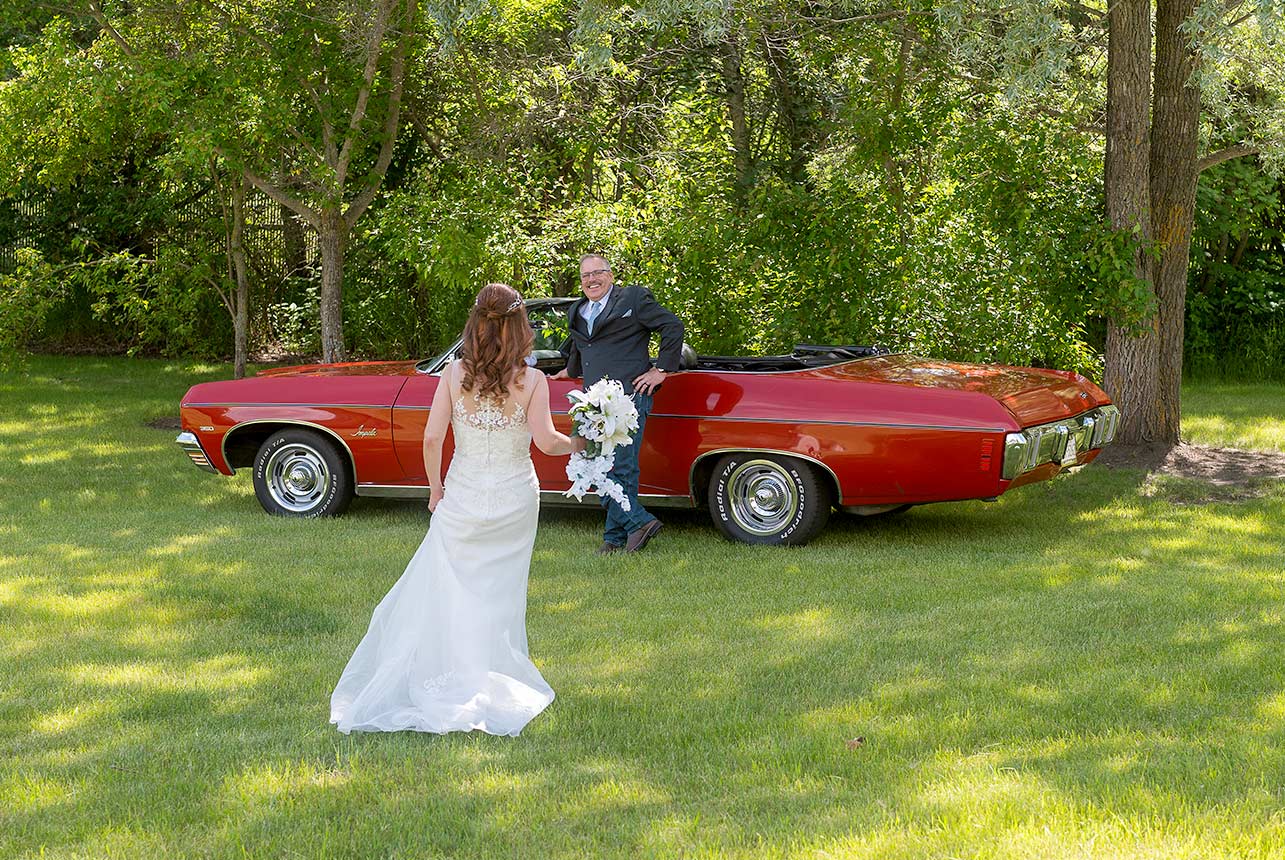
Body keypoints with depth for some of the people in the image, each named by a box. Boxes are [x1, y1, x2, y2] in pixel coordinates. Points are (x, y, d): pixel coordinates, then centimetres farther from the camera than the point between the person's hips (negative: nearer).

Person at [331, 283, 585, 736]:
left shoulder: (454, 374, -8)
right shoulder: (532, 380, -11)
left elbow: (432, 437, -9)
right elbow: (546, 441, -13)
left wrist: (435, 487, 5)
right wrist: (578, 444, 8)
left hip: (463, 497, 0)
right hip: (515, 498, 0)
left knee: (448, 591, 10)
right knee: (501, 594, 12)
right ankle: (494, 688, 16)